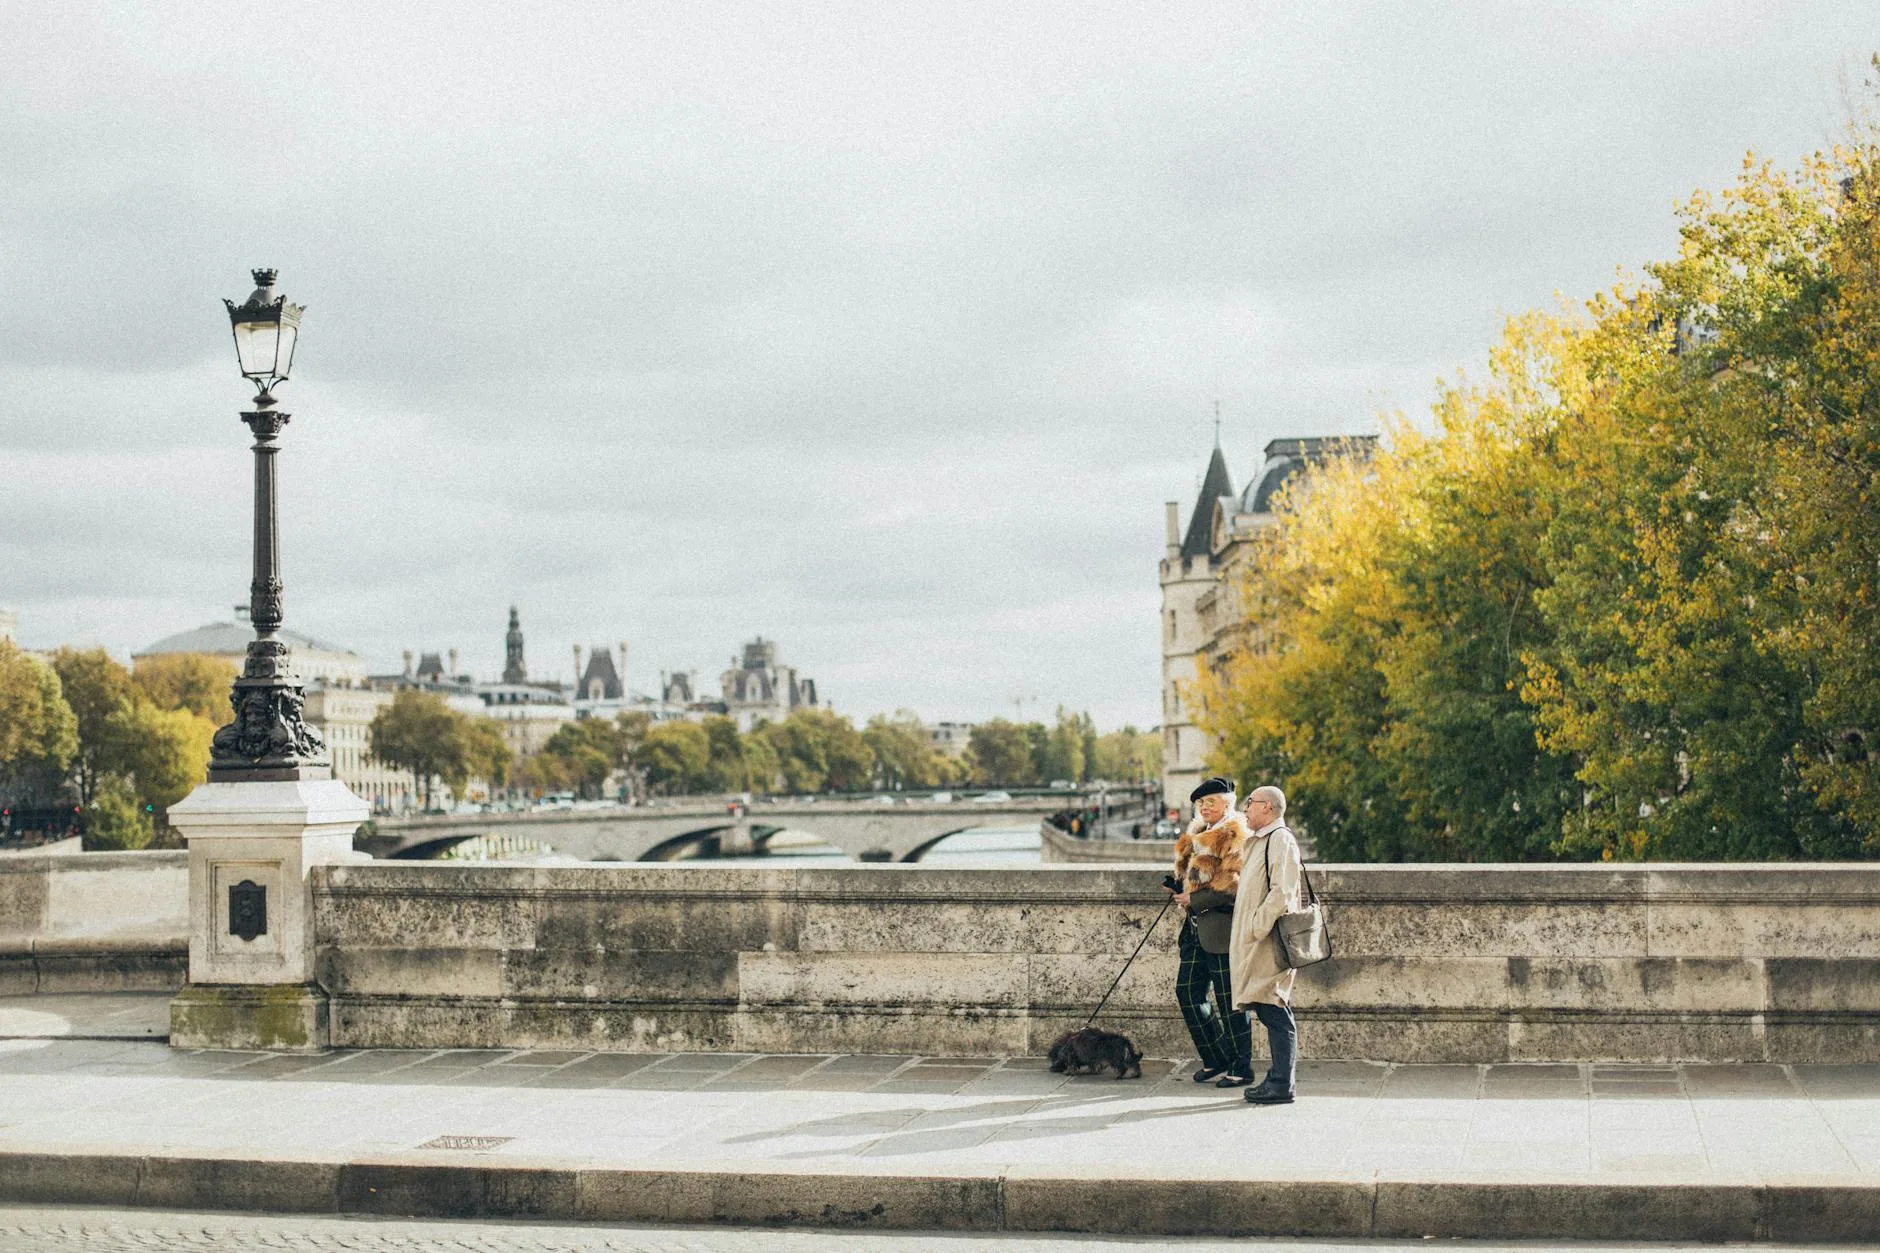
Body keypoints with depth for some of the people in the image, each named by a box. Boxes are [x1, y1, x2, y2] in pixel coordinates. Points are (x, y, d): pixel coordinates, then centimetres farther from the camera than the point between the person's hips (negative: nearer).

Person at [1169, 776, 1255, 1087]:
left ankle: (1242, 1069, 5)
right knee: (1187, 993, 8)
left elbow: (1233, 886, -18)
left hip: (1222, 926, -9)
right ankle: (1216, 1060, 18)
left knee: (1229, 1000, -4)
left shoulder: (1233, 836, -9)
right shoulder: (1198, 835, 19)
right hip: (1196, 927, 9)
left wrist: (1195, 900, -14)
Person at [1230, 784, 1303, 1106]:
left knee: (1276, 1014, -8)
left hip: (1269, 943, -10)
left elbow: (1281, 893, -20)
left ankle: (1281, 1086, -6)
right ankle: (1278, 1078, 17)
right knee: (1272, 1015, 12)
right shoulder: (1257, 841, 19)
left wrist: (1255, 930, -20)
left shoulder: (1280, 839, -12)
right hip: (1257, 943, 10)